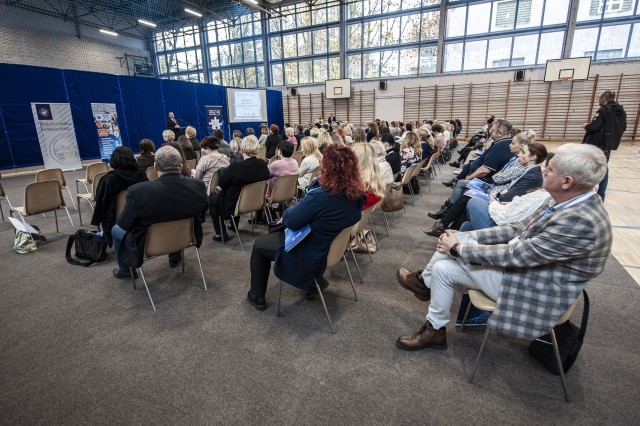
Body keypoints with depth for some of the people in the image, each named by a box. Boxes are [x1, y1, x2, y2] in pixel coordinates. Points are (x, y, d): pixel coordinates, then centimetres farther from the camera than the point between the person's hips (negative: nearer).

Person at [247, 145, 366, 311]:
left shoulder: (321, 197, -36)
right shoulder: (357, 195, -11)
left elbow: (290, 221, -23)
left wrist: (287, 212, -1)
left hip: (310, 255, -7)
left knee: (258, 245, 15)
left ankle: (257, 296, 28)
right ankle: (316, 279, 38)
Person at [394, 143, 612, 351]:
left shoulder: (581, 222, -31)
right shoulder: (570, 202, -3)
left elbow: (515, 254, -28)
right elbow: (520, 228, 3)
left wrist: (458, 248, -19)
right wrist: (467, 237, -3)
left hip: (531, 287, -8)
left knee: (443, 268, -9)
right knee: (454, 239, 2)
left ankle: (435, 331, 15)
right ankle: (425, 282, 23)